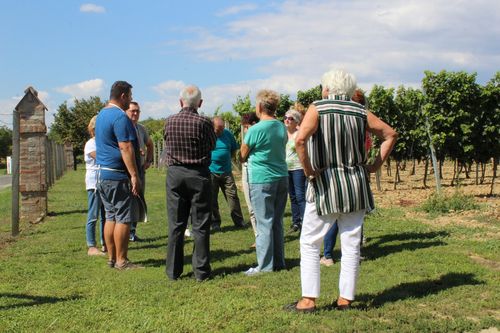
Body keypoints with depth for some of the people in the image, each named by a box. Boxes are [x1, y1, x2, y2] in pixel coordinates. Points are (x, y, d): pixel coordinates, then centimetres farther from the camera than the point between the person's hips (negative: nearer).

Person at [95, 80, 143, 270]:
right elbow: (126, 148, -21)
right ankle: (121, 261, 0)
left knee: (111, 217, 13)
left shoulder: (102, 114, 17)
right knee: (124, 218, -4)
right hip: (118, 176, -10)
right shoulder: (120, 116, -15)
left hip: (102, 174, 10)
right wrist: (134, 175, -20)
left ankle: (112, 258, 17)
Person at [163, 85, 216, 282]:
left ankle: (173, 270, 13)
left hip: (175, 173, 3)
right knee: (200, 225, 4)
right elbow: (212, 145, 2)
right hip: (198, 175, -3)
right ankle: (201, 270, 7)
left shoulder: (169, 122, -1)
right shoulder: (204, 123, -11)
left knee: (175, 224, 8)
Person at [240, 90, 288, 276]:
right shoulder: (282, 128, 6)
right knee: (277, 222, 14)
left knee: (264, 224, -1)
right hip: (282, 178, 6)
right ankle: (279, 262, 19)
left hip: (262, 180, -6)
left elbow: (242, 156, -2)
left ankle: (265, 265, 2)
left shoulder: (255, 130, -14)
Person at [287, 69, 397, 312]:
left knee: (309, 243, 6)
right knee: (351, 244, 10)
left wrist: (308, 170, -13)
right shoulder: (361, 112, 5)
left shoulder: (318, 108, -7)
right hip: (356, 185, 4)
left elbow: (300, 139, -24)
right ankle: (346, 298, 14)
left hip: (325, 184, -4)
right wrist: (375, 165, 10)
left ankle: (308, 300, 4)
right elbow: (390, 134, 11)